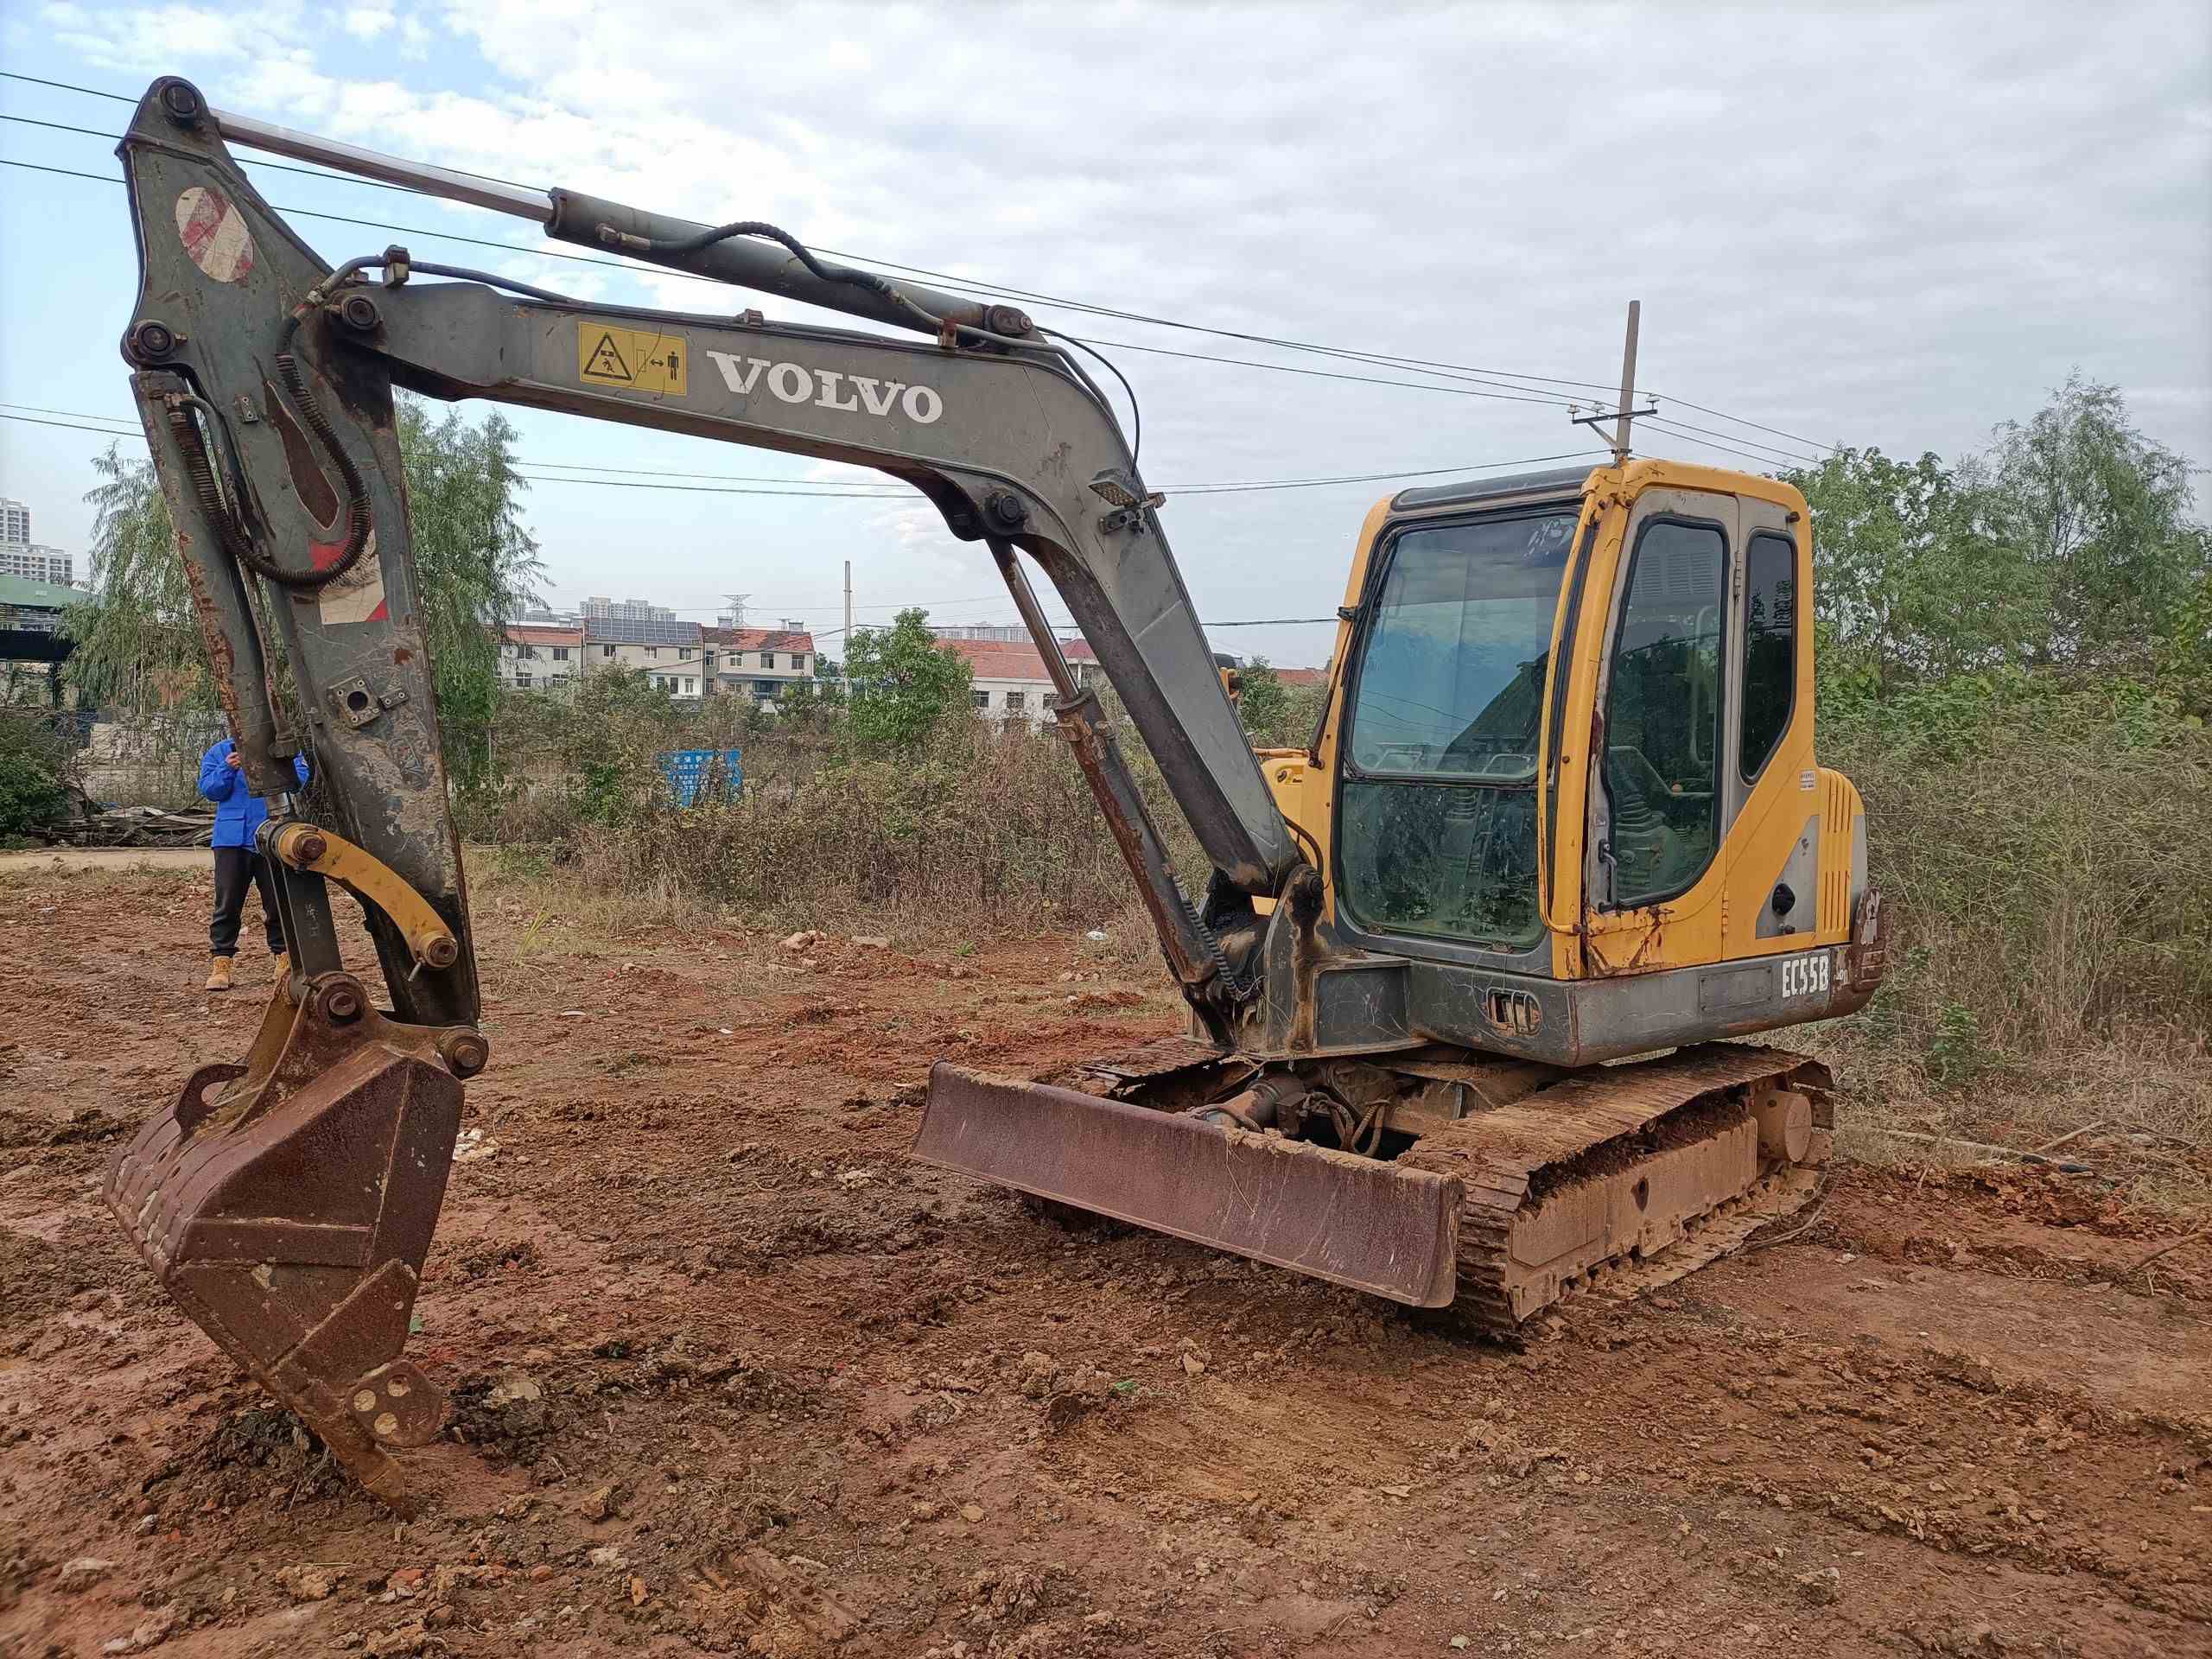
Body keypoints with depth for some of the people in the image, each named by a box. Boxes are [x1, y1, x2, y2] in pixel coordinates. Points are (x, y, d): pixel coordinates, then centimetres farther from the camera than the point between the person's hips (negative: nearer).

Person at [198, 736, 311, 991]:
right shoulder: (218, 754, 11)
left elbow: (300, 778, -7)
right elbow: (208, 789, 0)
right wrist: (228, 769, -17)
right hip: (232, 839, 1)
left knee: (278, 902, 6)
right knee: (227, 903, 0)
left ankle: (284, 956, 17)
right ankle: (220, 964, 3)